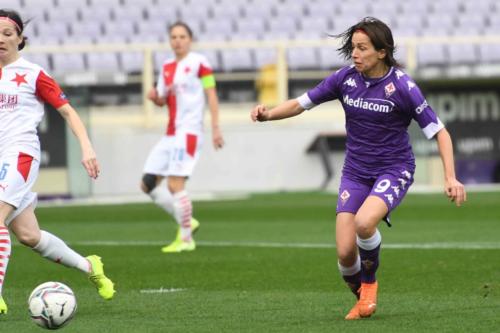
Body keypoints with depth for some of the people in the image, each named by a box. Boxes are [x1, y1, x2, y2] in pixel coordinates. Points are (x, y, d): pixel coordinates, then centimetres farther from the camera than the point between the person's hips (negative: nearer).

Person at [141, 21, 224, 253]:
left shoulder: (198, 63, -5)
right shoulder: (166, 67, 15)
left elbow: (211, 95, -7)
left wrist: (216, 127, -14)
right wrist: (155, 97, -2)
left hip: (189, 131, -8)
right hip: (171, 134, 8)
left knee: (175, 184, -15)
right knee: (148, 184, 4)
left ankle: (185, 239, -5)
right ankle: (186, 221, 15)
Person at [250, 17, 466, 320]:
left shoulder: (402, 86, -15)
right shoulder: (346, 78, -4)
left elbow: (439, 132, -11)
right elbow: (301, 104, 3)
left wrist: (451, 178, -21)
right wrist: (268, 114, -16)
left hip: (394, 170, -4)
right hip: (356, 173, 4)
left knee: (363, 222, -33)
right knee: (345, 252, -10)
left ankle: (370, 283, -3)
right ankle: (363, 300, 22)